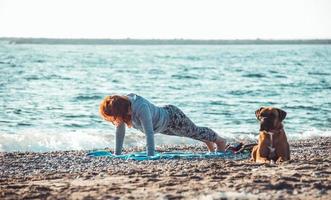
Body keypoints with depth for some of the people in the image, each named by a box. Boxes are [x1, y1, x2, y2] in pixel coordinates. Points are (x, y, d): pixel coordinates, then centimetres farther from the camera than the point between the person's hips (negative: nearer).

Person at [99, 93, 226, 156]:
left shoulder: (141, 108, -47)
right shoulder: (122, 108, -25)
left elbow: (149, 133, -49)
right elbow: (120, 132, -15)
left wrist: (150, 156, -51)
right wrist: (117, 154, -15)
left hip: (172, 116, -7)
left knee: (195, 132, 20)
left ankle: (219, 141, 49)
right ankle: (209, 143, 62)